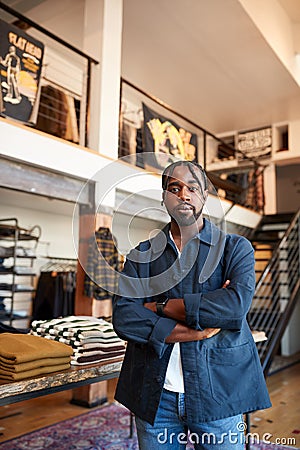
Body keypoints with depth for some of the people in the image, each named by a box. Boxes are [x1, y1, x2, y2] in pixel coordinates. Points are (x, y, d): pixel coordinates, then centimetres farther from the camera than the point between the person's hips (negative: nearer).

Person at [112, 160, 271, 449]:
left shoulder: (235, 248, 0)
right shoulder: (141, 255, 5)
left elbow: (237, 304, -17)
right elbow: (122, 317, -8)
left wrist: (161, 307, -12)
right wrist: (196, 331, -17)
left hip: (217, 394, -1)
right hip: (154, 396, 2)